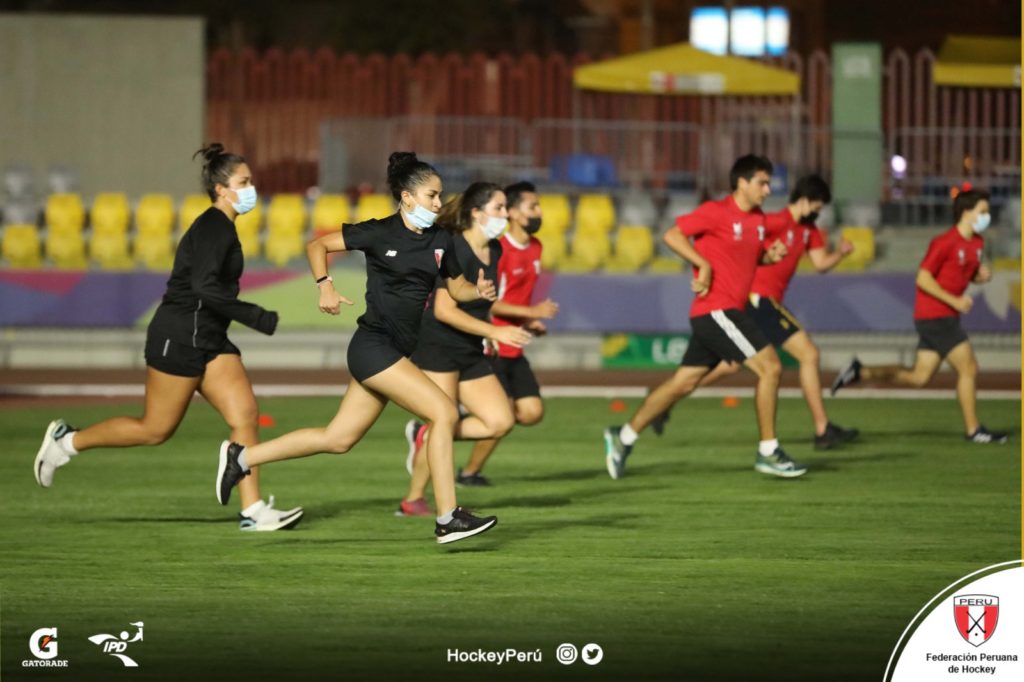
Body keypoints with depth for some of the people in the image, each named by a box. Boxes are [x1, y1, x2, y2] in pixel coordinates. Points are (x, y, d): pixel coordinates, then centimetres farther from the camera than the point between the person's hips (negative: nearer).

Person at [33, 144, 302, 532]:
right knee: (155, 430, 0)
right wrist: (260, 319, -26)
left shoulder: (222, 228, 13)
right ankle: (68, 441, 17)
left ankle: (253, 511, -8)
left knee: (245, 414, -5)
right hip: (179, 336, -9)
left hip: (209, 340, 9)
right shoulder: (213, 227, -16)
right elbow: (204, 287, -27)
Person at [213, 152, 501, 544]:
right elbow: (317, 245, 1)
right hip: (374, 345, -8)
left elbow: (456, 287, 19)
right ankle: (448, 520, -13)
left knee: (338, 439, 11)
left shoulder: (441, 241, 9)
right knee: (444, 412, -16)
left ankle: (240, 457, 22)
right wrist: (326, 286, -12)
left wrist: (479, 291, -2)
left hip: (395, 353, 8)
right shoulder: (379, 234, -7)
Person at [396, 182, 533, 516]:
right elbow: (444, 310, -25)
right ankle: (413, 500, 7)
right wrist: (494, 331, -29)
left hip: (471, 353, 8)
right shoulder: (456, 250, -18)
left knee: (501, 421, -2)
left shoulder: (494, 251, 7)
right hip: (436, 347, -8)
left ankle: (425, 436, 15)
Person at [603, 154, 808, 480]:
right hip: (715, 309, -9)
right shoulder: (716, 212, -10)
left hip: (730, 312, 9)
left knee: (683, 382, 12)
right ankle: (768, 451, -5)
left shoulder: (759, 220, 13)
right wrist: (704, 264, -20)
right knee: (769, 366, -12)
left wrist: (771, 254, 5)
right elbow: (672, 235, -10)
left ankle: (624, 436, 20)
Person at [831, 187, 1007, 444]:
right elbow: (923, 278, -17)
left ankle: (860, 372, 14)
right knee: (968, 368, -6)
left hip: (945, 317, 9)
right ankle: (973, 430, 3)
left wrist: (981, 275, -1)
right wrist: (954, 300, -22)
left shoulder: (976, 242, 9)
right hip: (934, 316, -9)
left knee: (919, 377, 9)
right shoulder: (945, 243, -17)